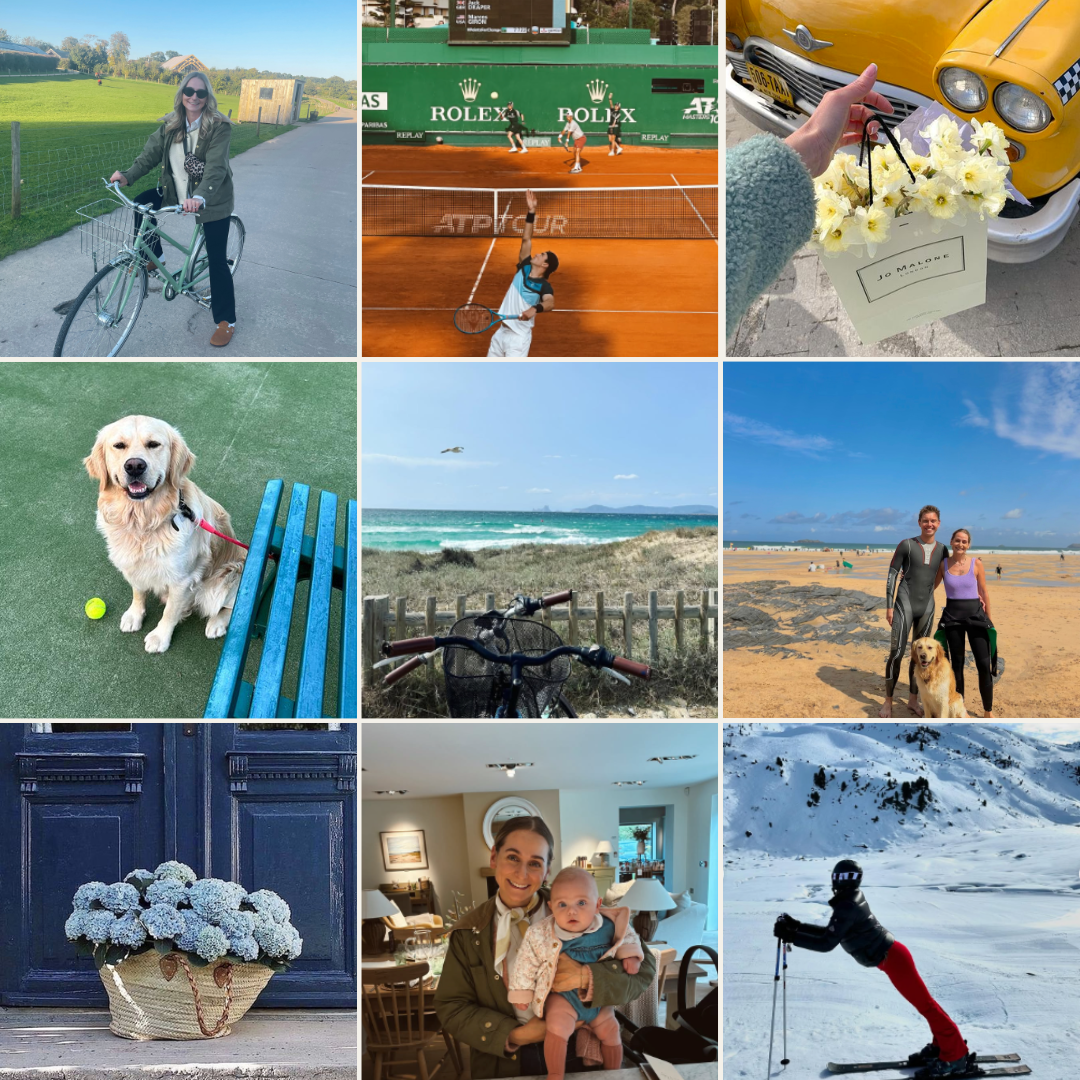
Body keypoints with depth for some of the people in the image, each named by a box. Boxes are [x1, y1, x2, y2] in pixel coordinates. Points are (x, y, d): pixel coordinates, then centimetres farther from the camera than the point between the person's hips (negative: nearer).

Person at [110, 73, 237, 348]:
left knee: (217, 260, -3)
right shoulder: (171, 125, -2)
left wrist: (200, 197, -45)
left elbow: (216, 166, -30)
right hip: (178, 192, 5)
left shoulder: (219, 126, -20)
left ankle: (226, 320, 10)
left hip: (212, 200, -5)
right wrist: (128, 176, -19)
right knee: (141, 204, -11)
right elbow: (151, 152, -5)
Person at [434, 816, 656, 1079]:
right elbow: (450, 1008, -3)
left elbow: (643, 966, -10)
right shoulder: (468, 931, -4)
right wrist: (515, 1035, -15)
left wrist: (587, 977, -27)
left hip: (574, 1055, 0)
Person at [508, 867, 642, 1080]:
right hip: (562, 994, -4)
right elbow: (526, 964, -7)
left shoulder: (608, 926, -14)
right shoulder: (540, 934, -20)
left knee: (610, 1032, 14)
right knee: (557, 1027, -27)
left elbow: (626, 935, 7)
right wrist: (521, 994, -1)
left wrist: (630, 955, -11)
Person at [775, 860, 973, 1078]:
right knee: (924, 1002, 19)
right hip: (894, 953, 10)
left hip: (893, 960, -10)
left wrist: (791, 936, -21)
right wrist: (798, 926, 13)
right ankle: (941, 1044, 30)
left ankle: (956, 1056, 5)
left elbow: (826, 944, -25)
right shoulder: (852, 899, 6)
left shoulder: (846, 908, -23)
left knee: (925, 1005, -2)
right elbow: (833, 933, 16)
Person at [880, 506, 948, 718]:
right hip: (905, 605, -4)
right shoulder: (906, 545, -9)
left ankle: (913, 700, 23)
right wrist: (889, 606, -10)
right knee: (896, 653, -6)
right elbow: (891, 575, -6)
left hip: (926, 608, 4)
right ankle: (888, 701, 5)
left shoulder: (942, 550, 3)